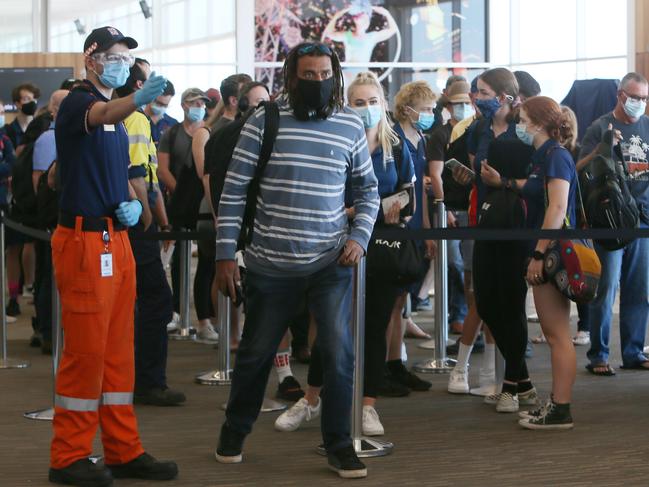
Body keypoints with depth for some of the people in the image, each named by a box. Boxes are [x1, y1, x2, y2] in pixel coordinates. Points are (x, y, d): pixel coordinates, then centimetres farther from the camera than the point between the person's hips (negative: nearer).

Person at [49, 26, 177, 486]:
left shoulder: (116, 118, 19)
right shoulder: (78, 103, -8)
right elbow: (103, 115, -32)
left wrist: (132, 204, 2)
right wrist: (138, 100, -54)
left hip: (117, 239, 9)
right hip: (85, 238, -9)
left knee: (118, 350, 11)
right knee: (85, 350, -5)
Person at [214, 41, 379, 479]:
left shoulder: (351, 125, 2)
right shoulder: (264, 121, -5)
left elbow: (368, 189, 13)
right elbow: (234, 191, -3)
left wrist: (359, 236, -3)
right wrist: (225, 253, -5)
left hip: (331, 263, 1)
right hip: (271, 263, -1)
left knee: (339, 353, -7)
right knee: (256, 353, 12)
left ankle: (339, 444, 10)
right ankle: (235, 430, 34)